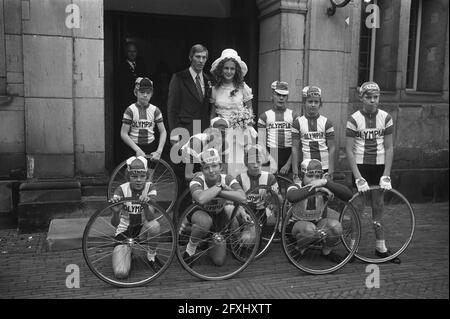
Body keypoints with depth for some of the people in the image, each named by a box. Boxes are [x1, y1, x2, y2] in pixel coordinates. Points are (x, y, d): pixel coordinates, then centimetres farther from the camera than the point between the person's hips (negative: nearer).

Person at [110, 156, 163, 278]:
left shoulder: (149, 188, -12)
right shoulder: (121, 190, -17)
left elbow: (151, 217, -26)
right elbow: (114, 224, -23)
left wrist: (145, 206, -48)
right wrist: (116, 212, -46)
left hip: (142, 229, 2)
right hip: (124, 232, -1)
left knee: (154, 225, -35)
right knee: (121, 273, -21)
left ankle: (151, 256, -6)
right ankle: (127, 252, 14)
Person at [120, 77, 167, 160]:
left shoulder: (155, 110, 1)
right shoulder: (130, 110, -5)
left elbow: (163, 132, 0)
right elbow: (123, 134, -8)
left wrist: (158, 151, -13)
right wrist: (137, 150, -16)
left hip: (151, 147, 2)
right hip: (134, 149, -1)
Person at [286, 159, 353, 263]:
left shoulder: (324, 189, -14)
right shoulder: (296, 187, -20)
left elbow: (348, 195, -29)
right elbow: (291, 197, -47)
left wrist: (325, 182, -40)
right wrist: (316, 189, -45)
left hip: (318, 223, 3)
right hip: (298, 223, -3)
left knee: (335, 226, -28)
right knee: (309, 229, -38)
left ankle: (327, 251, 3)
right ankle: (298, 249, -4)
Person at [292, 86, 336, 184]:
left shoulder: (326, 122, 3)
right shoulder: (298, 122, 2)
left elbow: (332, 147, 2)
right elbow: (295, 148, 0)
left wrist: (331, 171, -6)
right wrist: (295, 173, -5)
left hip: (325, 168, 1)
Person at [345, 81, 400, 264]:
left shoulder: (386, 118, -1)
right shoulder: (354, 119, -9)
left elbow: (389, 148, 0)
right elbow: (349, 150, -11)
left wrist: (386, 176, -8)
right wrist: (358, 178, -17)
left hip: (379, 166, 3)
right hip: (360, 165, -3)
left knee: (378, 206, 10)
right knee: (357, 206, 1)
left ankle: (381, 247, 20)